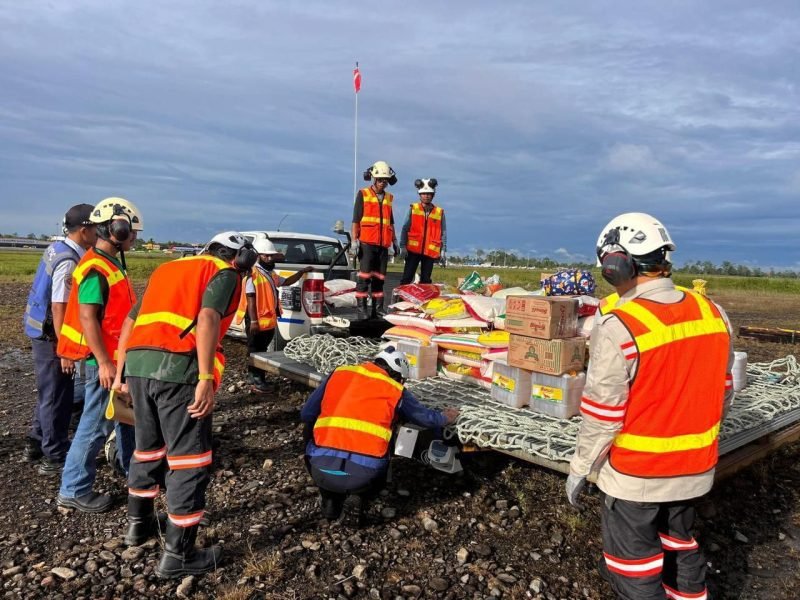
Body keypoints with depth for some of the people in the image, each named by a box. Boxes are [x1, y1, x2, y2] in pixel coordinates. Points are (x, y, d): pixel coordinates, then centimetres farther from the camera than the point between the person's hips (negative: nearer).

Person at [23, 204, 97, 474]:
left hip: (43, 332, 10)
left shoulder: (57, 247, 7)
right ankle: (55, 458, 14)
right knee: (57, 398, 2)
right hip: (52, 336, -10)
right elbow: (59, 309, -24)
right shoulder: (69, 262, -23)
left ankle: (36, 445, 35)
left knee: (49, 394, 21)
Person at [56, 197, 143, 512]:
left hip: (119, 355, 10)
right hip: (104, 359, -10)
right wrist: (104, 362, -24)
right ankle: (74, 490, 12)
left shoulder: (110, 264, 11)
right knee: (96, 424, -1)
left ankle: (133, 466, 37)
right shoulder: (96, 270, -19)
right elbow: (87, 318, -23)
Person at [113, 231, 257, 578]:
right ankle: (177, 555, 10)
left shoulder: (167, 268, 28)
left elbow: (130, 322, 25)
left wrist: (121, 373, 29)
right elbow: (207, 318, -15)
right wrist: (206, 380, -20)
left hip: (137, 366, 8)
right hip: (178, 369, -7)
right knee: (189, 459, 3)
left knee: (148, 448, 25)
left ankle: (139, 523, 43)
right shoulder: (224, 273, 5)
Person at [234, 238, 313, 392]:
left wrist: (302, 272, 18)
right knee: (256, 350, -1)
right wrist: (253, 321, -20)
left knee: (262, 350, 16)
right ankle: (255, 380, 5)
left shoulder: (271, 274, 15)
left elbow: (287, 281, 28)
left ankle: (253, 377, 26)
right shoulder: (252, 274, -13)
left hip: (270, 319, 9)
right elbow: (250, 299, -17)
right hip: (257, 320, -9)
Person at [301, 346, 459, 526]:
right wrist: (445, 418, 47)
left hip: (321, 469, 1)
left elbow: (306, 414, 14)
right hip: (362, 475, -1)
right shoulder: (396, 391, 10)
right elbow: (426, 417, 26)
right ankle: (357, 498, 7)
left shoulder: (339, 373, 12)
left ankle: (329, 500, 20)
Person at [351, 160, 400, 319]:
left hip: (383, 244, 5)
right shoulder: (363, 194, 4)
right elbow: (356, 220, -1)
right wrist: (354, 240, -9)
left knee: (379, 278, 6)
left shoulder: (388, 198, 18)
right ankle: (361, 309, -6)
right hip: (366, 242, -5)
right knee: (364, 276, -8)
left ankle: (378, 309, 10)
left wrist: (394, 242, 20)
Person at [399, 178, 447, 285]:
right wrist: (403, 246, -7)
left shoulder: (440, 212, 5)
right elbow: (405, 228, 1)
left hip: (431, 251, 1)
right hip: (413, 249, -1)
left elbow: (443, 233, 7)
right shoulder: (413, 209, 3)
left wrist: (443, 251, 3)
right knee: (407, 277, -2)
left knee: (426, 280, 7)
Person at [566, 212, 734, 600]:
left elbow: (602, 415, -19)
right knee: (680, 542, 28)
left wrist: (579, 469, -5)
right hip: (696, 467, 6)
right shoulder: (713, 314, -5)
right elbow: (724, 392, 6)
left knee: (635, 565, 13)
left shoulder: (619, 328, -25)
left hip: (637, 472, -6)